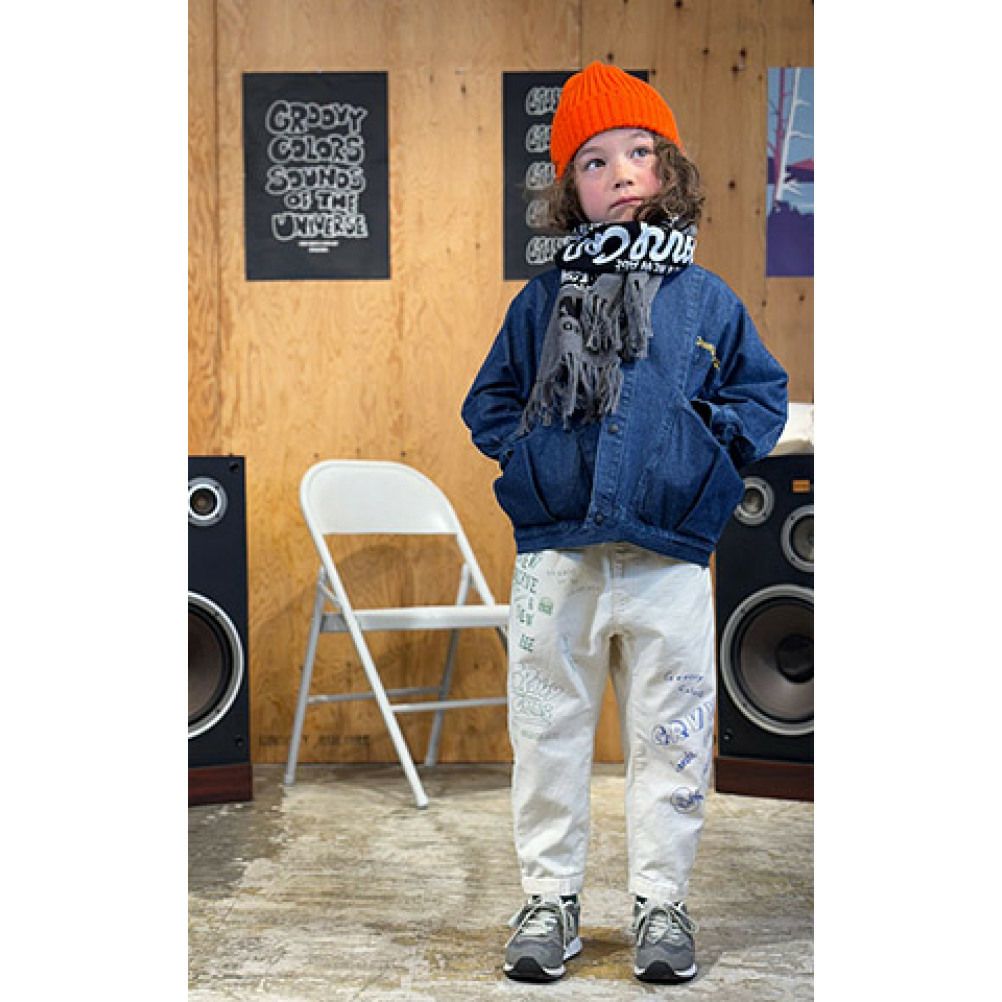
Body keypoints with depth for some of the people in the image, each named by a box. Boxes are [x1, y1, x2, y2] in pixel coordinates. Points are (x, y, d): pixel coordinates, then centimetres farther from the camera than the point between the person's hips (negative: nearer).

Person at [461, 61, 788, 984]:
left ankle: (662, 899, 19)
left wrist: (715, 444, 0)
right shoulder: (543, 301, 7)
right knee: (550, 734, 7)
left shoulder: (708, 301, 6)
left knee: (670, 737, 5)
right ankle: (550, 894, 20)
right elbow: (490, 398, 16)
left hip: (670, 559, 0)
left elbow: (765, 392, 15)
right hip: (556, 557, 1)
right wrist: (523, 453, 0)